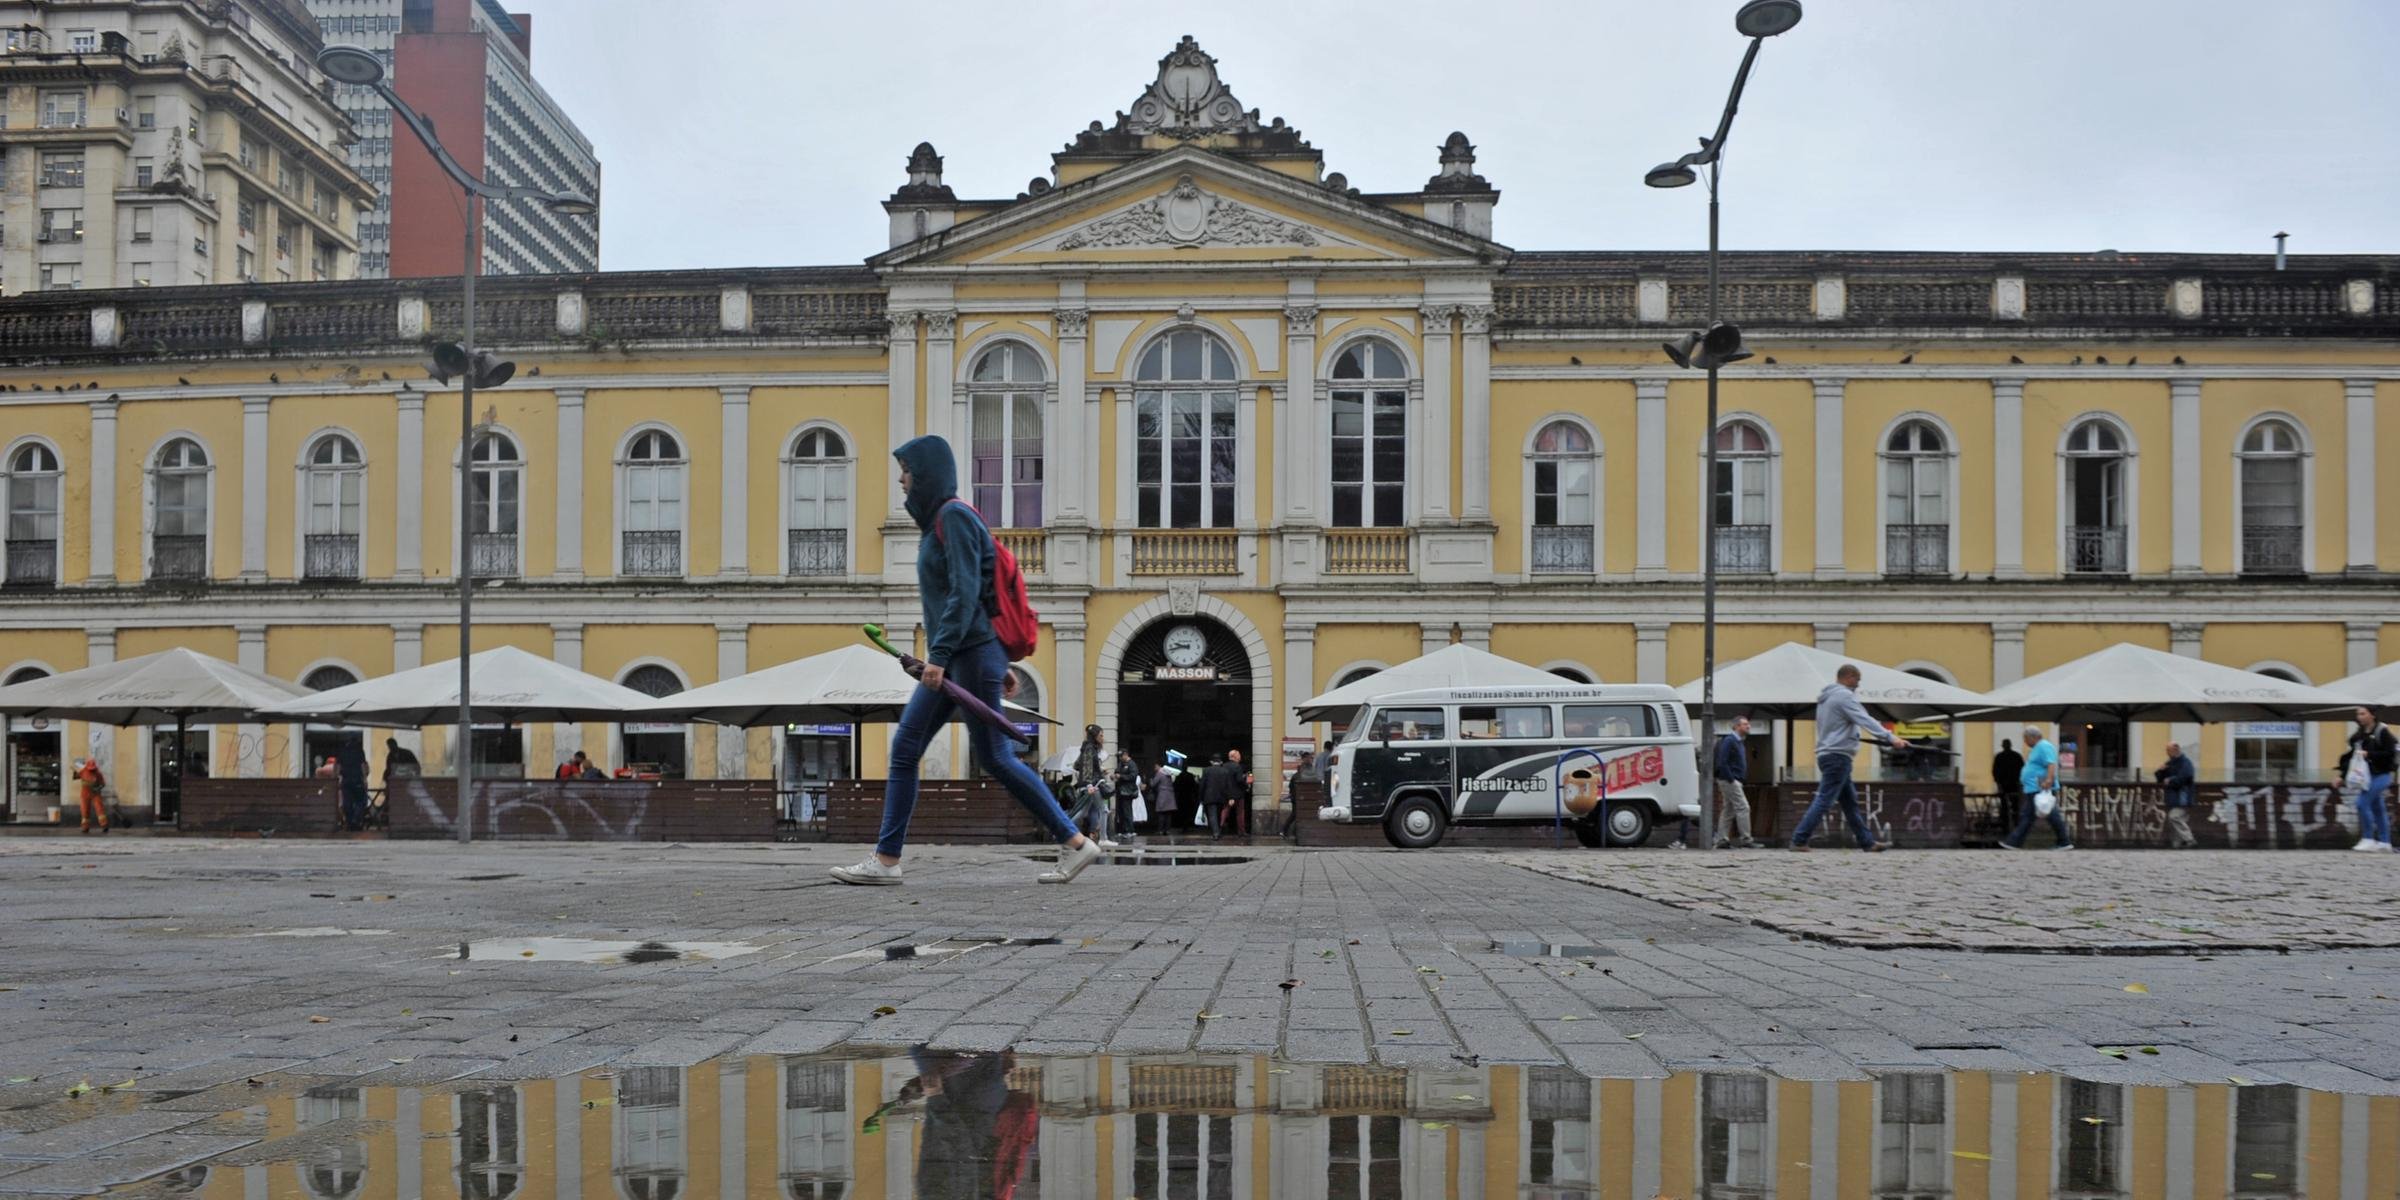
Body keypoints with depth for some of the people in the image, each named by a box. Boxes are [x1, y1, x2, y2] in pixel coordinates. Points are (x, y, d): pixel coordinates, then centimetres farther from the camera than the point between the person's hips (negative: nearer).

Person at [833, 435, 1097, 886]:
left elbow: (965, 593, -20)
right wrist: (999, 665, 22)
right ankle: (886, 860, 8)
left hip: (972, 654, -10)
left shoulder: (953, 516, -11)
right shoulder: (939, 519, 18)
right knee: (904, 748, 6)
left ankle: (1075, 843, 3)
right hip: (954, 659, 10)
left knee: (995, 756, -5)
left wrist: (938, 654, -24)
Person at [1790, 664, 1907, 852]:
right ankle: (1799, 840, -12)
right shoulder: (1844, 695, -11)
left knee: (1850, 801, 13)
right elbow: (1865, 720, -20)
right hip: (1837, 755, -10)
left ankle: (1867, 841, 17)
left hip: (1827, 754, 10)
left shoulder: (1826, 697, 19)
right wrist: (1891, 738, -25)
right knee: (1824, 800, -10)